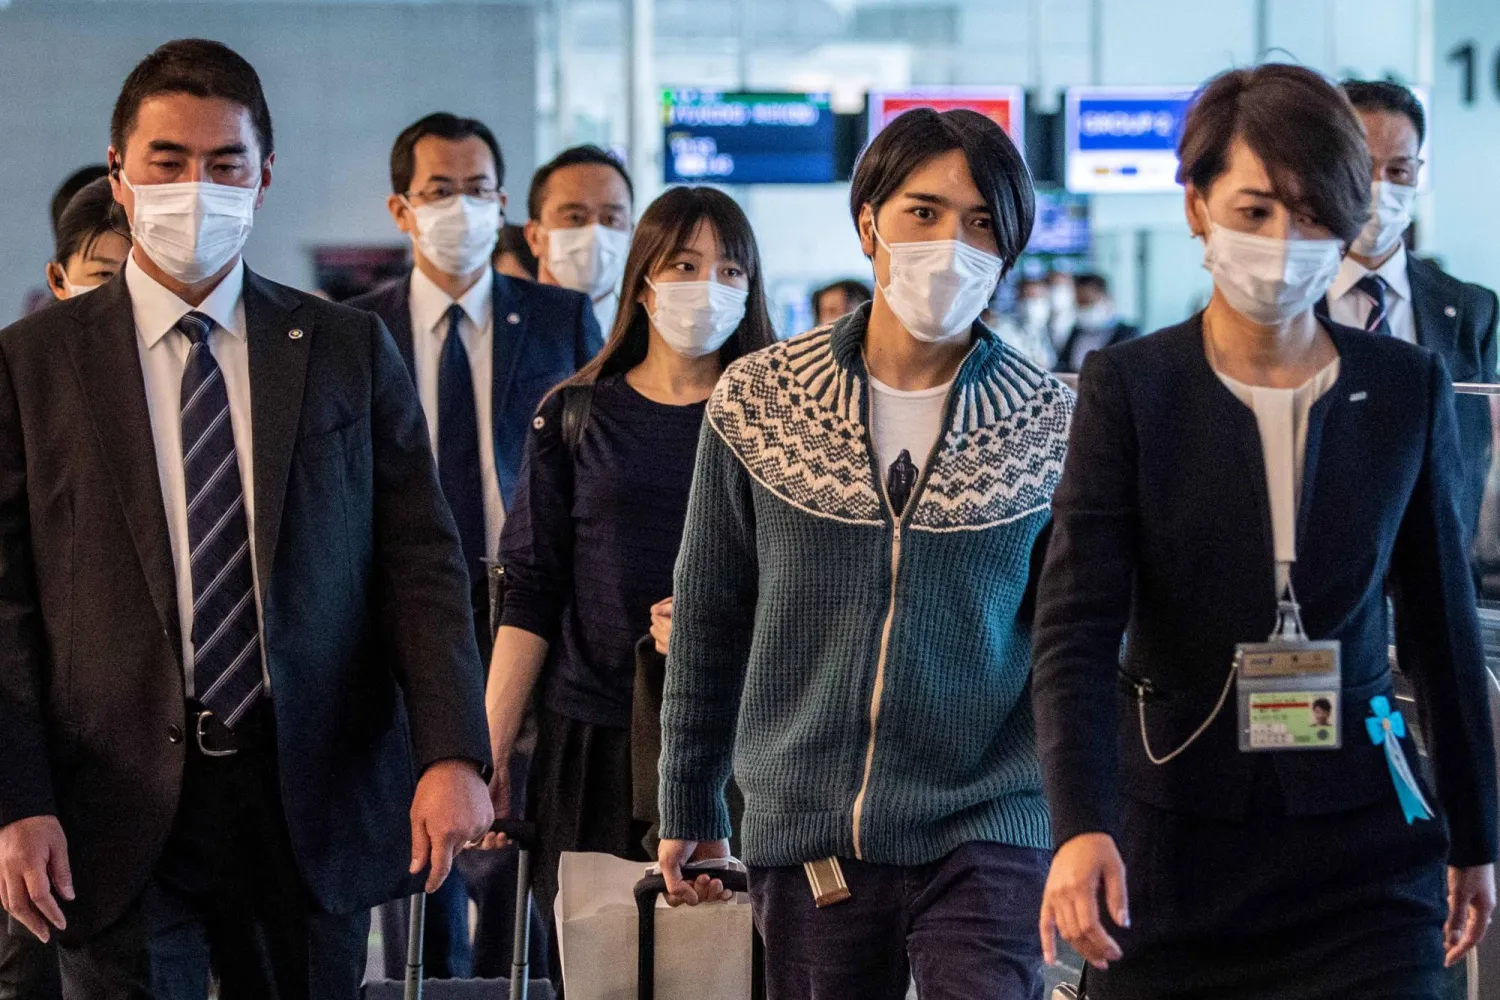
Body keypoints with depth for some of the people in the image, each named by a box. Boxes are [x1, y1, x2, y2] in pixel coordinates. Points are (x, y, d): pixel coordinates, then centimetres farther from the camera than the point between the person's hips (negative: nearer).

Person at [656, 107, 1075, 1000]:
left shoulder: (1051, 424, 0)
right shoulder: (760, 400, 2)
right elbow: (707, 623, 9)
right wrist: (690, 807, 12)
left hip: (986, 834, -1)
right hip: (805, 834, 1)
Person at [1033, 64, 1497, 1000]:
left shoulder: (1408, 388, 3)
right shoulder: (1129, 387, -3)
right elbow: (1077, 628, -11)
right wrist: (1082, 824, -26)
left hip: (1360, 851, 1)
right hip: (1173, 845, -1)